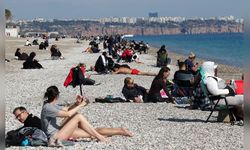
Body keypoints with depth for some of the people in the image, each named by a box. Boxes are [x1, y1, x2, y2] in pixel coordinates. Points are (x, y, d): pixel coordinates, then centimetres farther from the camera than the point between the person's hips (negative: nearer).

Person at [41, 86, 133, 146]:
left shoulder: (51, 105, 12)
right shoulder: (47, 108, -19)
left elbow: (66, 109, 21)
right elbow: (68, 114, -24)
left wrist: (76, 103, 3)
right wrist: (81, 105, -13)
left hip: (59, 131, 9)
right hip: (54, 135, -9)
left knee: (92, 133, 3)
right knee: (78, 116, -20)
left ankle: (120, 131, 5)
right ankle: (99, 137, -11)